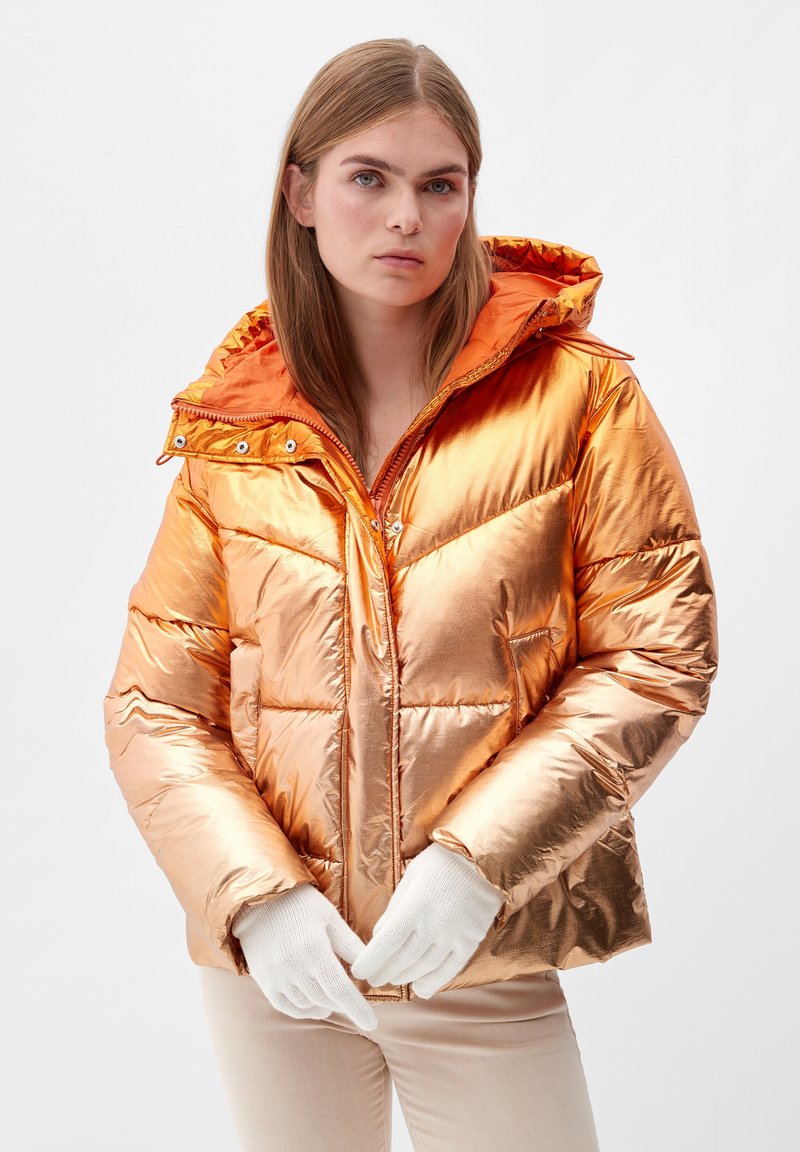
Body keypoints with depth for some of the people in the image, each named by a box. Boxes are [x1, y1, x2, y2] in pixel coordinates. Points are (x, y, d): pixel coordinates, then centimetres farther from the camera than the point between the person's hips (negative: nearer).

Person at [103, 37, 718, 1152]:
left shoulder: (576, 393, -4)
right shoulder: (233, 433, 1)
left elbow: (658, 656, -7)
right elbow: (153, 703, 1)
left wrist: (479, 854, -16)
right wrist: (254, 891, -14)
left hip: (490, 967, -1)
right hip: (271, 962, 2)